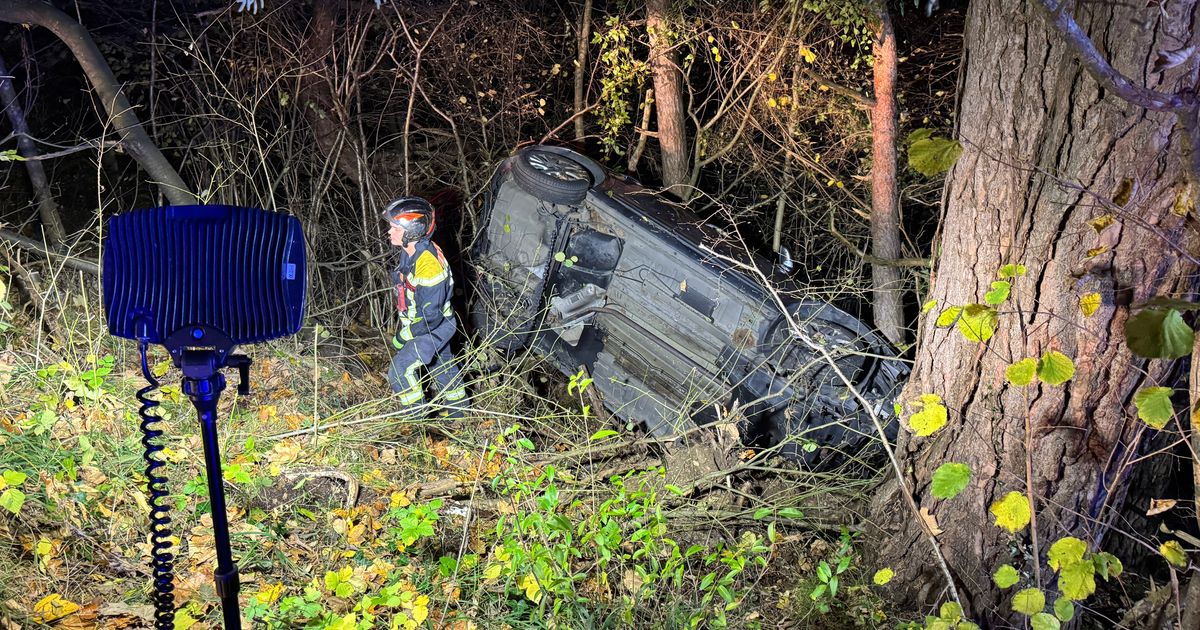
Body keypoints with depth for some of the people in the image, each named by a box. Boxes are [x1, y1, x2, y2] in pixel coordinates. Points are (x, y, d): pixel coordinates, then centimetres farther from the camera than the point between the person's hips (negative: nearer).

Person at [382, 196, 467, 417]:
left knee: (401, 370, -10)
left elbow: (430, 316, -30)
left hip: (433, 327, -9)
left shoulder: (429, 266, -35)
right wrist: (404, 323, 16)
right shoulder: (410, 251, -7)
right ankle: (457, 410, 44)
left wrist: (403, 336, -20)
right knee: (442, 365, 24)